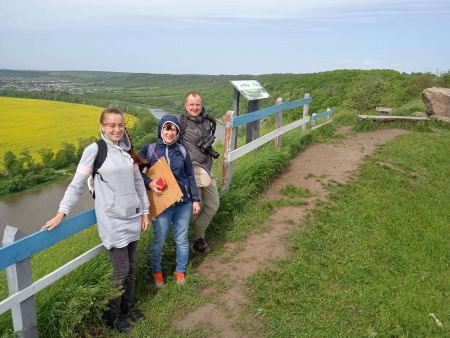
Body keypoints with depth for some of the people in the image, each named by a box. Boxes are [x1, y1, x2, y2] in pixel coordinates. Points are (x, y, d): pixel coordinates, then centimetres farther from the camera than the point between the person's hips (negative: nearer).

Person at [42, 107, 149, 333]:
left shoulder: (127, 149, 5)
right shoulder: (95, 150, -10)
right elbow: (77, 185, -8)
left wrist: (145, 211, 11)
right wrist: (61, 213, -16)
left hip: (132, 218, 5)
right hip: (113, 221, -5)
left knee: (131, 267, 15)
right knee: (121, 271, 0)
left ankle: (127, 307, 36)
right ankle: (112, 316, 23)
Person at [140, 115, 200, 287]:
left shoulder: (182, 150, 2)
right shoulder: (148, 149, -5)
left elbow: (190, 176, 8)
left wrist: (195, 199, 7)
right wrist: (149, 183, -18)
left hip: (183, 203, 3)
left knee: (182, 239, 13)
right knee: (159, 241, 8)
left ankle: (180, 271, 34)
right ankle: (156, 271, 34)